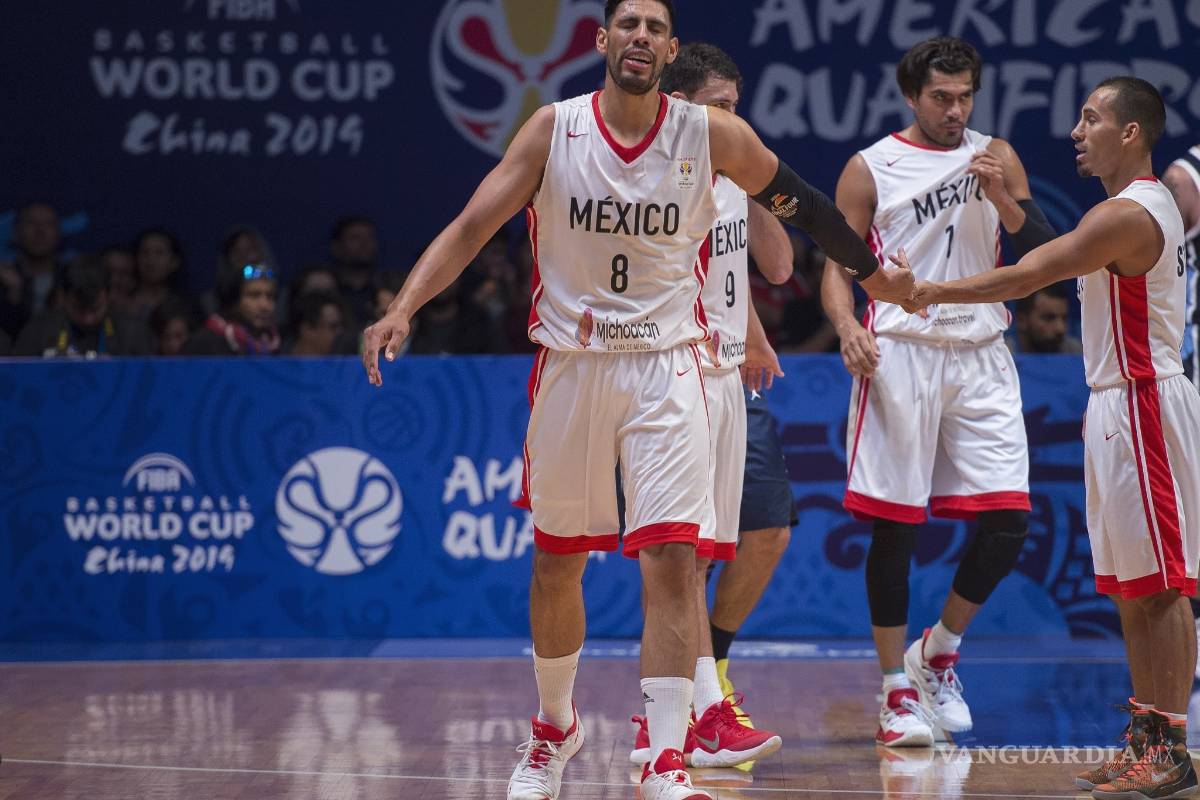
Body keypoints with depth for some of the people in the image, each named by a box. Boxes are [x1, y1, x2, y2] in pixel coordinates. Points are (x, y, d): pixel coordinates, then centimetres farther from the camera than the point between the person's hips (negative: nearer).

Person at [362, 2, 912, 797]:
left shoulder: (711, 135, -5)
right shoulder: (554, 129, -6)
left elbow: (797, 199, 11)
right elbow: (471, 227, -9)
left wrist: (871, 270, 20)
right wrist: (403, 308, -22)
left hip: (665, 368, -1)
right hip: (570, 365, 1)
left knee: (672, 558, -14)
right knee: (556, 562, 13)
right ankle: (556, 728, 37)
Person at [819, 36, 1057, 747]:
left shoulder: (996, 159, 10)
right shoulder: (871, 169, 2)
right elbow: (838, 264, 1)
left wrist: (1002, 200, -11)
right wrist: (848, 327, -18)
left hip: (981, 355, 3)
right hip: (900, 354, -3)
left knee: (1009, 520, -4)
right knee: (895, 524, -3)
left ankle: (939, 650, 18)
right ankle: (899, 693, 5)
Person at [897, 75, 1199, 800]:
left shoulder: (1126, 216, -17)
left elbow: (1024, 277, -19)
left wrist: (932, 292, -13)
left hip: (1142, 405, -11)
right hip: (1119, 404, 11)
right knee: (1133, 587, 12)